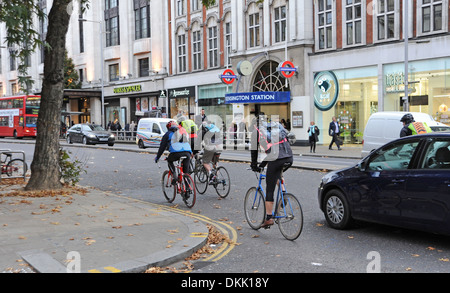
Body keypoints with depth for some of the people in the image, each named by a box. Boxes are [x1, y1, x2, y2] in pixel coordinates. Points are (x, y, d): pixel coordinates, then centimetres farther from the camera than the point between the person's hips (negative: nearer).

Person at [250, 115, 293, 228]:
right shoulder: (277, 126, 28)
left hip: (275, 160, -6)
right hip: (289, 158, 6)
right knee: (278, 174, 38)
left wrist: (254, 166, 30)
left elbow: (254, 150, 14)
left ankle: (269, 218, 8)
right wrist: (263, 164, 41)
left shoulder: (257, 132, 11)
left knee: (269, 190, 5)